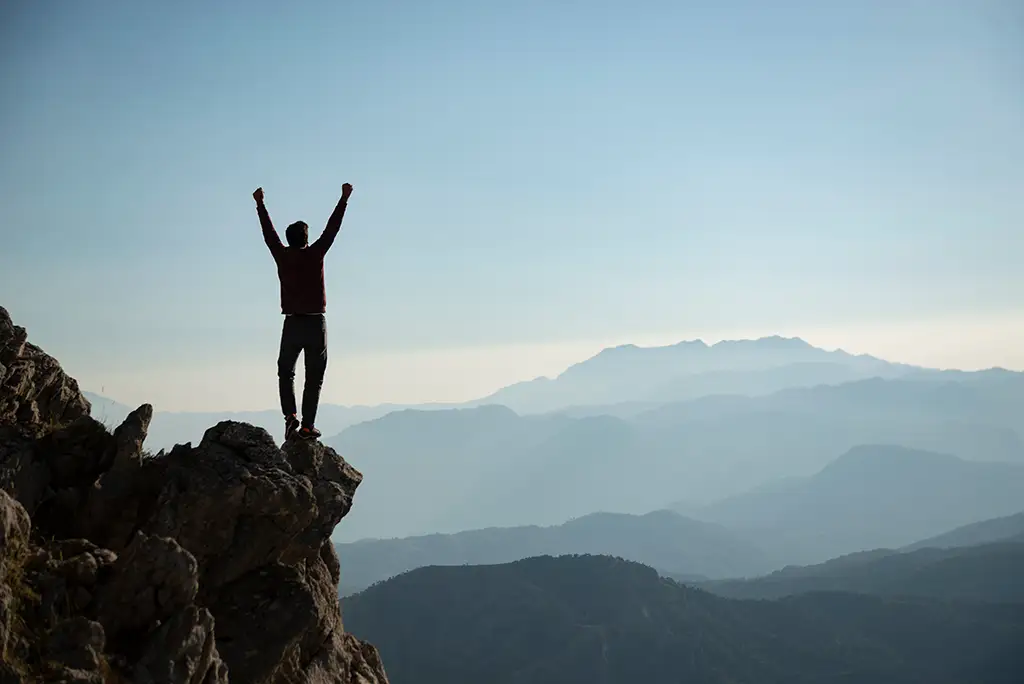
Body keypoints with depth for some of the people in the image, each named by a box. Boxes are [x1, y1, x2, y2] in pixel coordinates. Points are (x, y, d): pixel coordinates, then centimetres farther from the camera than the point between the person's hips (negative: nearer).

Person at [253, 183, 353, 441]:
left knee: (285, 372, 15)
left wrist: (260, 204, 26)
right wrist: (344, 199, 4)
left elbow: (268, 232, 13)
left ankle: (290, 414, -6)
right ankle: (307, 425, -2)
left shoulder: (282, 256, 0)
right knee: (314, 376, 3)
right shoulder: (314, 255, -6)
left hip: (292, 323, 2)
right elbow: (332, 228, -2)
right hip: (315, 323, -2)